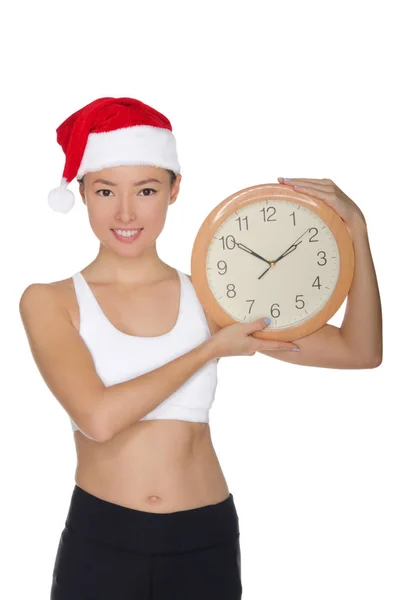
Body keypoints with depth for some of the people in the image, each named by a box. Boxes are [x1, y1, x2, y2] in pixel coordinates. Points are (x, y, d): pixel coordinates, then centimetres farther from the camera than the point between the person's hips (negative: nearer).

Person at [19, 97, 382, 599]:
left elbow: (359, 353, -2)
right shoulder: (49, 302, -4)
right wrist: (212, 349, -12)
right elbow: (98, 417, -19)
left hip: (205, 543, 2)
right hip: (99, 542, -2)